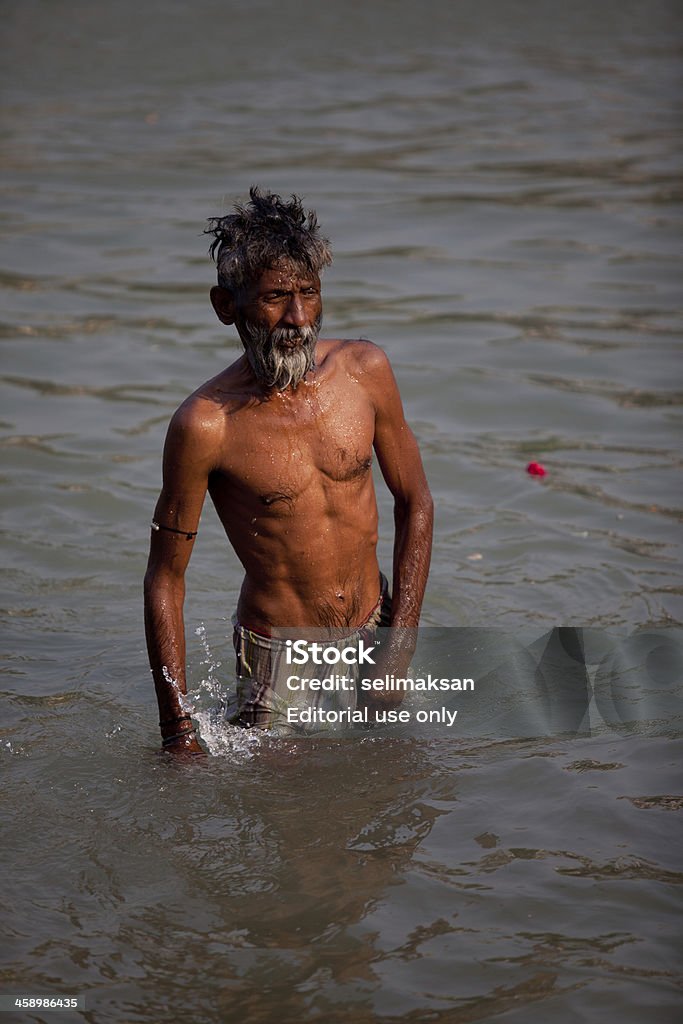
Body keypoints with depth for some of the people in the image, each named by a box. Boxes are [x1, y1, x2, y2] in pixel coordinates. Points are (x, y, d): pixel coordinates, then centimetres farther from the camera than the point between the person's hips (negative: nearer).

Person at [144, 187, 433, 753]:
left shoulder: (365, 370, -8)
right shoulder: (206, 425, -20)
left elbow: (415, 503, 3)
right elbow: (165, 579, -11)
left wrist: (401, 644, -5)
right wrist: (178, 726, -14)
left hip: (374, 634, 4)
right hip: (281, 660, -4)